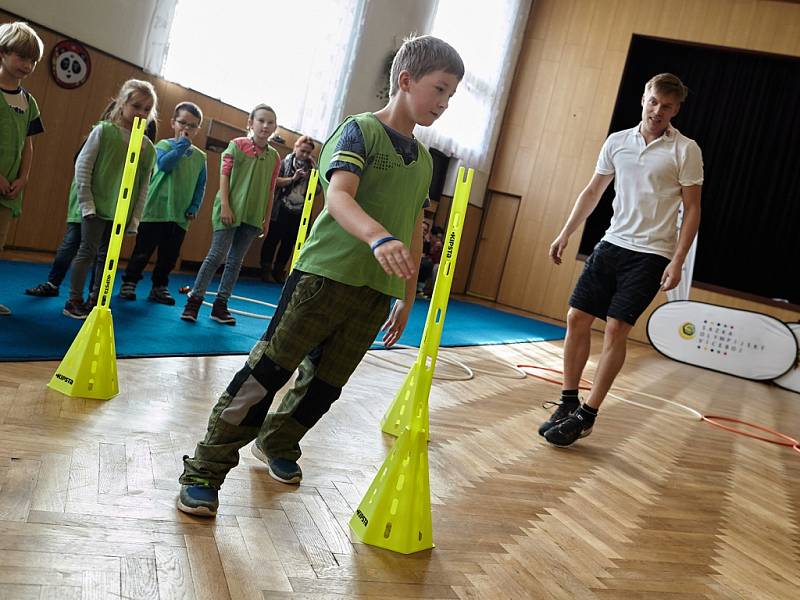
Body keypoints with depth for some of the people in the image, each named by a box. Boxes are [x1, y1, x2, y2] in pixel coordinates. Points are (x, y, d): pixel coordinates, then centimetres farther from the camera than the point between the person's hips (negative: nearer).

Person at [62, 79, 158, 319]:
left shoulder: (148, 148, 7)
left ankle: (95, 301, 18)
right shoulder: (104, 130, -3)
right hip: (96, 205, -4)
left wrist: (135, 218, 4)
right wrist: (86, 202, -11)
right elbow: (82, 164, -6)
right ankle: (74, 301, 8)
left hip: (121, 211, 4)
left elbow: (143, 185, 8)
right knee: (89, 250, -3)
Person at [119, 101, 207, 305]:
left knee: (169, 255, 10)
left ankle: (160, 288, 23)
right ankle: (128, 284, 16)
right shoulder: (164, 145, -1)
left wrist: (194, 208, -1)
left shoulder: (200, 156, 8)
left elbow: (200, 186, 10)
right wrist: (182, 144, -17)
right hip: (156, 210, -4)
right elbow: (164, 164, -23)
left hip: (180, 216, 4)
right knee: (143, 251, 3)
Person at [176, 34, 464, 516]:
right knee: (267, 372, -4)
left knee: (325, 386, 13)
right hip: (325, 275, -6)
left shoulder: (424, 160, 14)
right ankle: (205, 471, 7)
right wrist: (378, 238, -41)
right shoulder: (361, 130, -6)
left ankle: (277, 444, 38)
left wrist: (408, 297, 19)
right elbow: (338, 196, -23)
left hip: (375, 293, 7)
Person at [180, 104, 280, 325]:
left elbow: (270, 190, 9)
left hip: (253, 216, 4)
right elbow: (224, 175, -6)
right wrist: (225, 206, -13)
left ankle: (220, 305, 18)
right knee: (217, 255, -6)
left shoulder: (274, 157, 5)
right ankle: (194, 300, 6)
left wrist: (266, 218, 9)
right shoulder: (237, 145, -4)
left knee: (236, 261, 9)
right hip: (230, 211, -4)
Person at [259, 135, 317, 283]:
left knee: (289, 243, 8)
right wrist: (293, 178, -18)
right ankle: (266, 270, 11)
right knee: (272, 239, 2)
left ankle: (278, 271, 20)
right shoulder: (286, 161, 1)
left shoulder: (312, 166, 8)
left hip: (299, 212, 3)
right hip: (282, 209, -3)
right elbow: (275, 181, -6)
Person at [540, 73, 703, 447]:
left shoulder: (685, 150, -3)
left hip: (651, 255, -4)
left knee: (616, 329, -10)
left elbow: (692, 209, -3)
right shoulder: (617, 142, 9)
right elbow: (592, 192, 15)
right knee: (576, 319, 0)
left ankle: (586, 416, -1)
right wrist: (565, 234, 10)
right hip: (611, 244, 5)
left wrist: (677, 261, -12)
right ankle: (568, 403, 12)